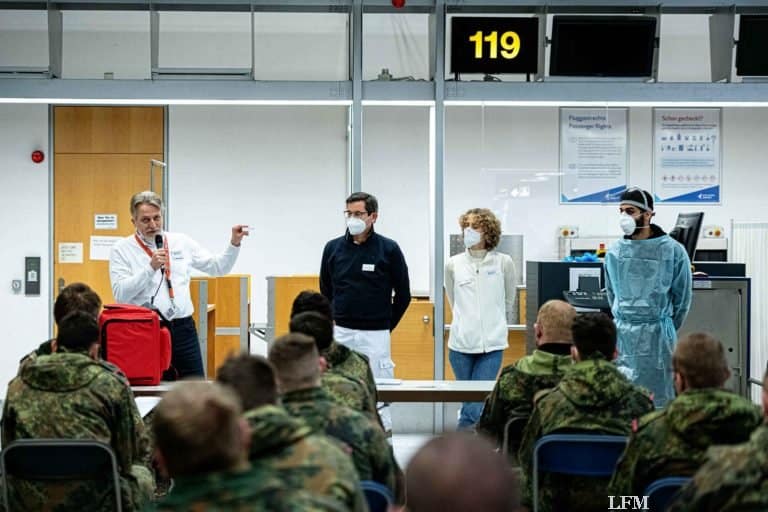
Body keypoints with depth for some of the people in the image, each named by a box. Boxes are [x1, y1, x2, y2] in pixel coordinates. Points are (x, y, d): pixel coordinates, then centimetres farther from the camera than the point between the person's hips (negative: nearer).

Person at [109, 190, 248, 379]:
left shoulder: (181, 242, 10)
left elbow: (218, 267, 14)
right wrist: (151, 267, -18)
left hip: (183, 328, 3)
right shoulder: (122, 250, 0)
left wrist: (234, 243, 0)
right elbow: (120, 294, -11)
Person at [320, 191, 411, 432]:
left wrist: (387, 325, 7)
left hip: (375, 334, -3)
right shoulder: (333, 248, 5)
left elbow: (403, 294, 5)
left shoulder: (389, 249, -2)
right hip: (340, 333, 3)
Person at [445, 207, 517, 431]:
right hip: (461, 343, 2)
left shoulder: (503, 263, -1)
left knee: (476, 406, -7)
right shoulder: (453, 264, 3)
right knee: (470, 403, 9)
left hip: (492, 344, -1)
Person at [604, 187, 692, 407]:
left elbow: (682, 297, 3)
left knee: (657, 400, 1)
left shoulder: (673, 251, -5)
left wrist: (665, 329, 9)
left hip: (657, 335, -3)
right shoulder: (614, 252, 5)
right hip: (620, 334, 3)